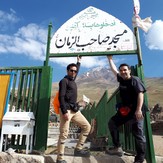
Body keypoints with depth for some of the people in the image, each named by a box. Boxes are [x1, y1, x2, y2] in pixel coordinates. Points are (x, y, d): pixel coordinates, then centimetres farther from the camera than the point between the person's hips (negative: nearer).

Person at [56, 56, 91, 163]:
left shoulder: (72, 80, 20)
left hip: (75, 110, 9)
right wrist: (64, 112, -21)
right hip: (67, 110, -9)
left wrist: (79, 62, 51)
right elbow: (61, 97, -13)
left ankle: (78, 149, 13)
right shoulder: (64, 81, -3)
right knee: (64, 134, -8)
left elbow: (77, 71, 43)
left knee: (87, 126, 8)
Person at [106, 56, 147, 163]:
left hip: (136, 110, -8)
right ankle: (118, 147, 13)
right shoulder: (121, 80, 11)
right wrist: (110, 59, 30)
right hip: (125, 109, 8)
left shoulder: (135, 80, -9)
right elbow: (114, 70, 23)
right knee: (112, 123, 8)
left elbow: (141, 94, -17)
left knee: (138, 133, -2)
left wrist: (139, 109, -26)